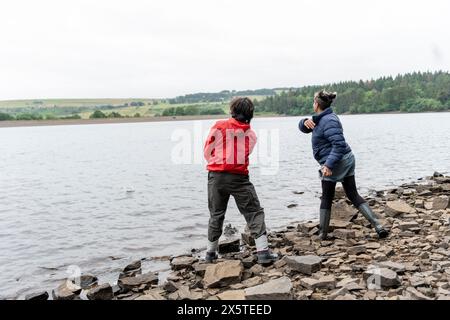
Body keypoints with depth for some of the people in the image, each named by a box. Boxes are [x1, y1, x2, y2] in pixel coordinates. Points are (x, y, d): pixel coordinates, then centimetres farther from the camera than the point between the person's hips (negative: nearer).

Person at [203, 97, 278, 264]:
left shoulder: (218, 126, -1)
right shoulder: (251, 134, 5)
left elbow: (207, 152, 3)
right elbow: (245, 155, 9)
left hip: (216, 176, 1)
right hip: (239, 177, -1)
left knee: (216, 215, 15)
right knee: (254, 213, 5)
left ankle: (211, 253, 26)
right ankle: (263, 252, -2)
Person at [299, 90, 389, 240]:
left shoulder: (328, 121, -20)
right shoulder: (321, 118, 12)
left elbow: (339, 144, -27)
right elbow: (303, 128, 15)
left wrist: (328, 165, -32)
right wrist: (305, 122, -8)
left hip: (335, 163, -10)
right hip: (347, 160, 10)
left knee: (326, 198, 7)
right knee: (353, 195, 10)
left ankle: (322, 234, 20)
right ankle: (377, 225, 1)